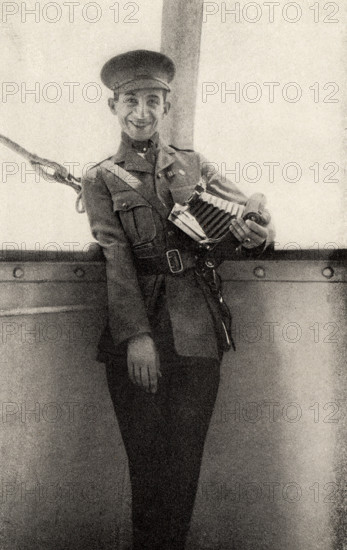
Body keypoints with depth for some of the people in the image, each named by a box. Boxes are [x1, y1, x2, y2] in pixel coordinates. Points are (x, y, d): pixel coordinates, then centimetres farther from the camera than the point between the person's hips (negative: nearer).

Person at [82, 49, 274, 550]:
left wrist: (256, 236, -17)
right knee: (146, 461, 6)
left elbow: (246, 216, 10)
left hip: (195, 333, 2)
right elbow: (116, 257, -7)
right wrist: (137, 334, -18)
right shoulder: (101, 180, 6)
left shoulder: (194, 166, 13)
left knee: (184, 463, 6)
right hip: (135, 334, -1)